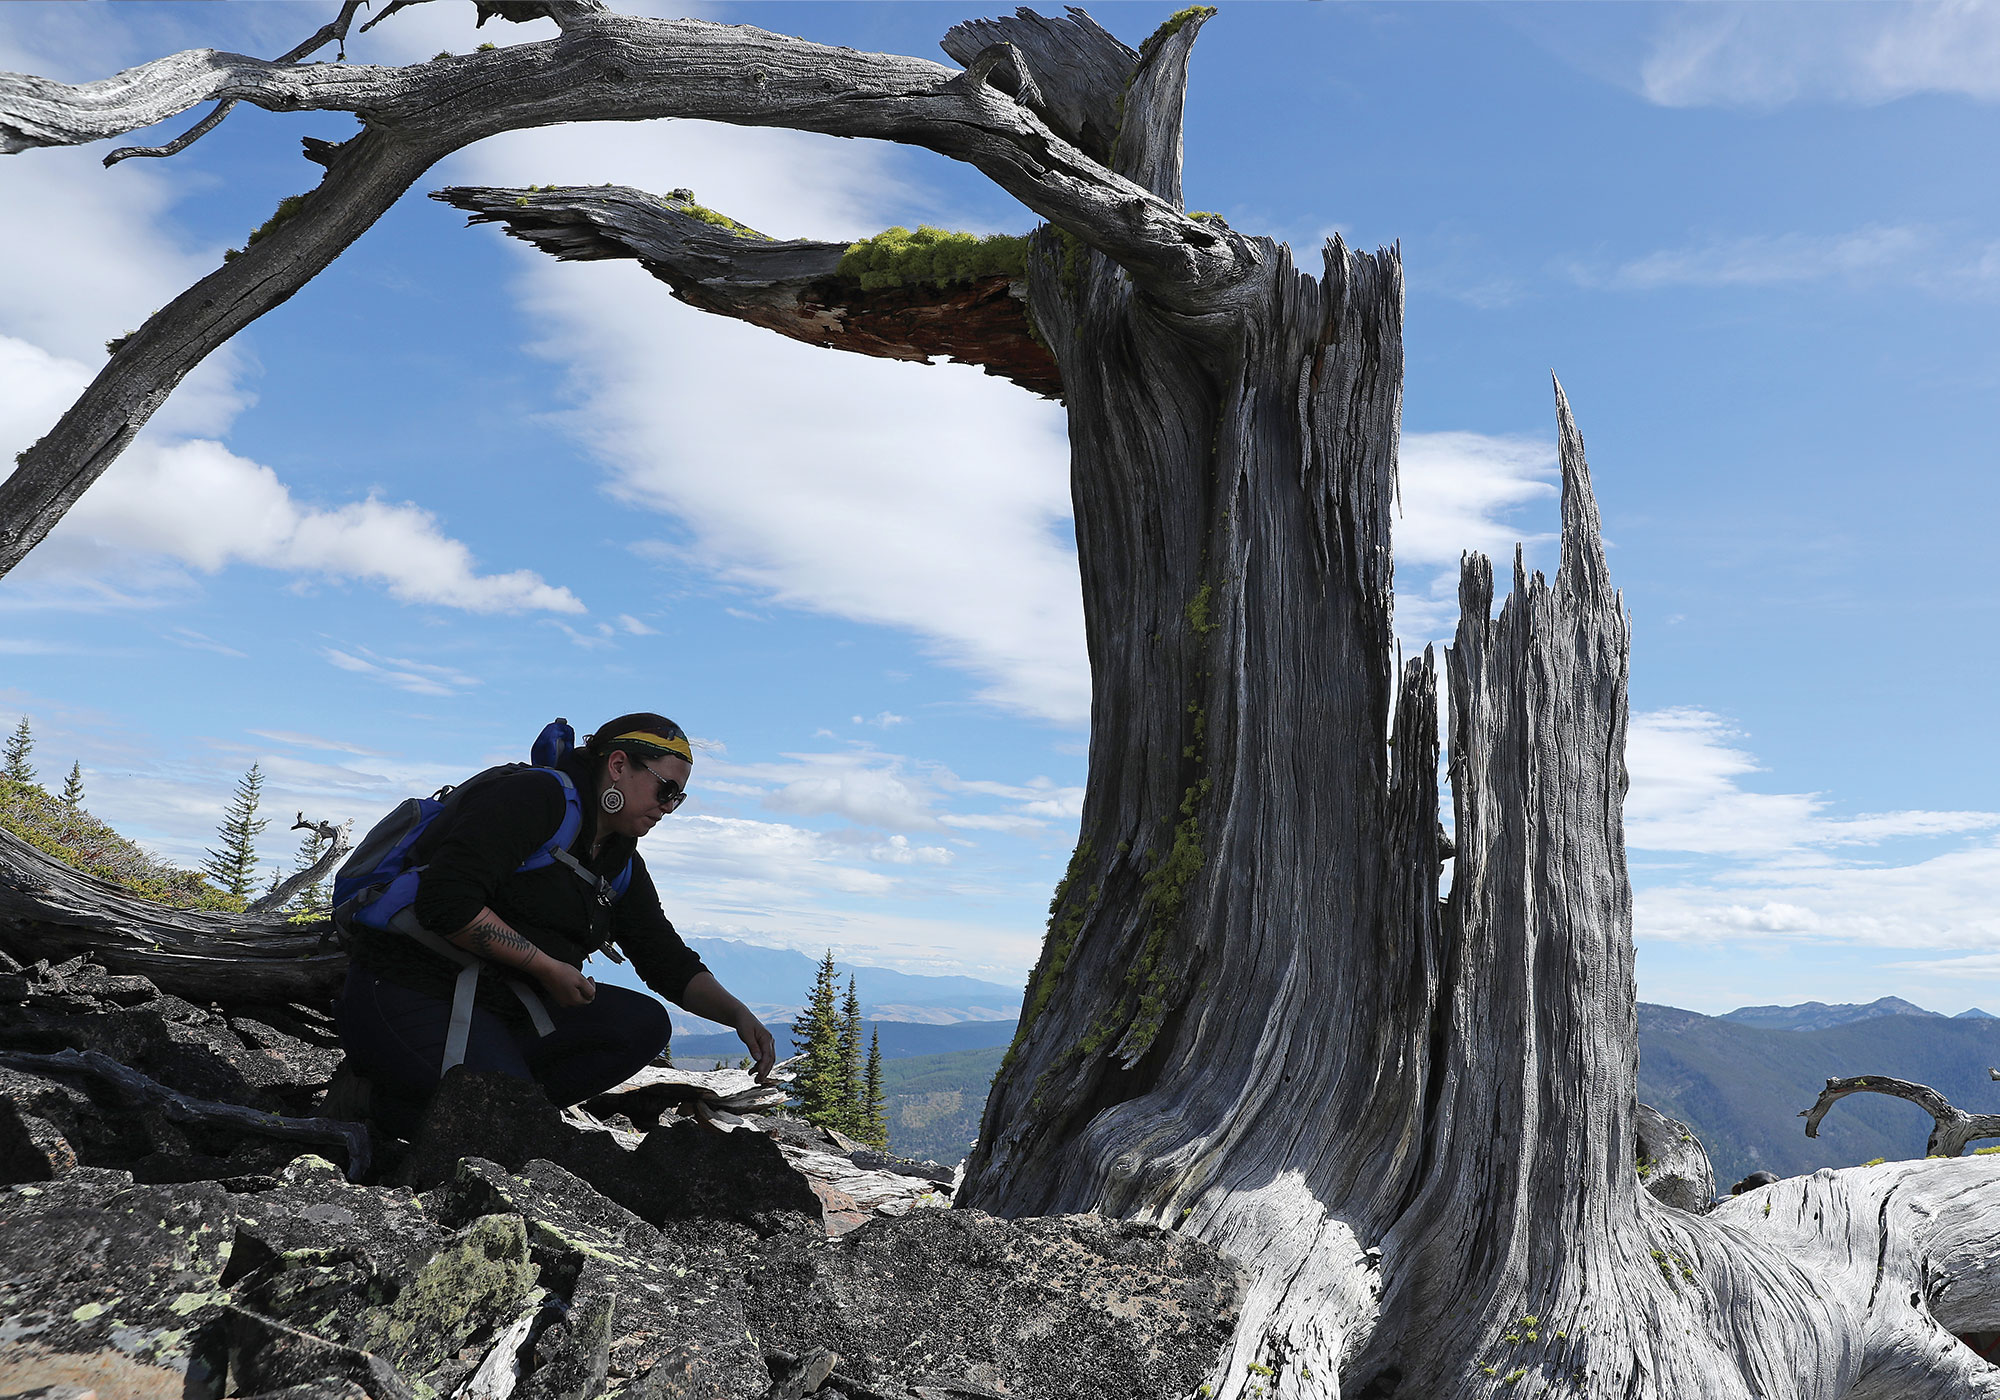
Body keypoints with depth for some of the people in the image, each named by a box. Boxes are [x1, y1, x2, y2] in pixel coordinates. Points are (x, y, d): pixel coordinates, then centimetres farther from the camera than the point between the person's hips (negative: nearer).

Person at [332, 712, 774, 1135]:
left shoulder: (621, 863, 13)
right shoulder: (533, 795, -14)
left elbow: (670, 963, 15)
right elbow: (446, 902, -24)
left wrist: (737, 1014, -2)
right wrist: (547, 967, -18)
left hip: (501, 1003, 9)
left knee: (642, 1025, -9)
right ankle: (367, 1096, -5)